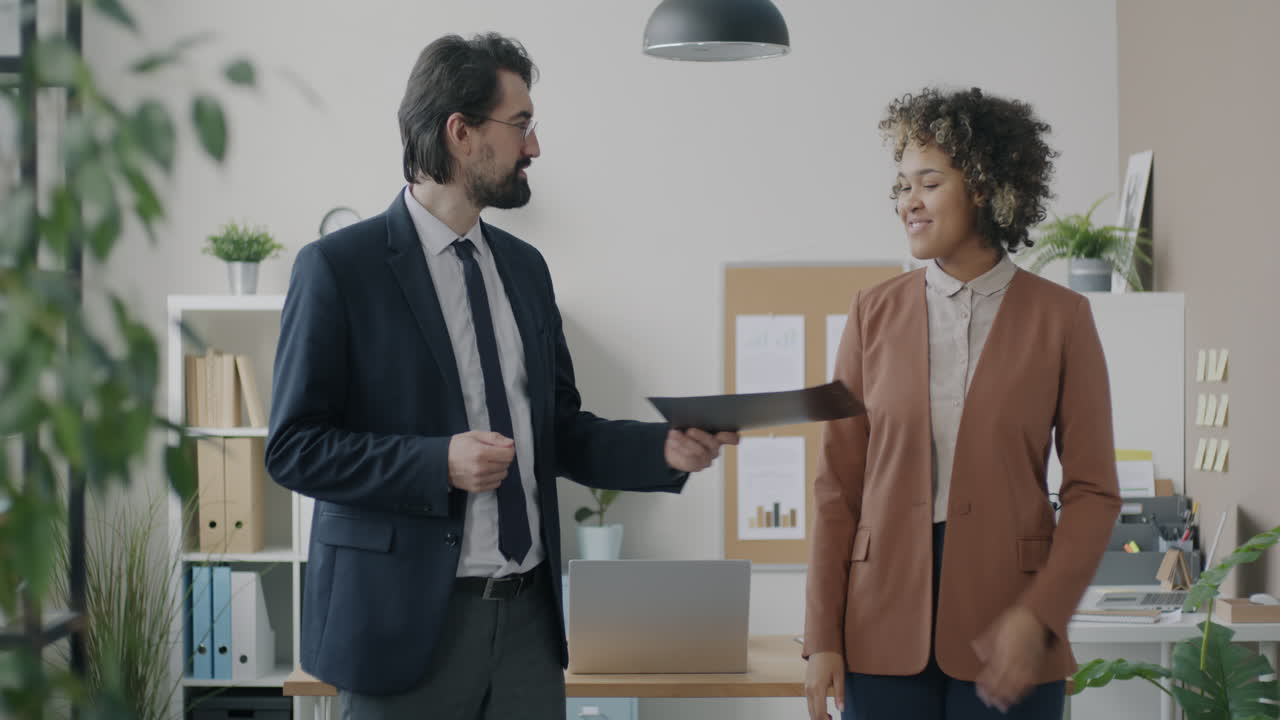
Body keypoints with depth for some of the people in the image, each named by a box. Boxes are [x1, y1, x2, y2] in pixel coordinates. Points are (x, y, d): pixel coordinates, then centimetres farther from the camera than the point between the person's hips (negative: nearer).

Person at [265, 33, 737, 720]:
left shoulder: (524, 266, 12)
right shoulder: (338, 267, -7)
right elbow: (293, 448, -9)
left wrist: (664, 449, -1)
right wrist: (440, 463, -21)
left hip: (529, 613, 6)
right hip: (409, 619, -5)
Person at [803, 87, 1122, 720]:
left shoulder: (1059, 318, 0)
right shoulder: (875, 313, 5)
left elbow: (1093, 491, -1)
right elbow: (839, 484, 4)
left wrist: (1038, 617, -13)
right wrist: (822, 638, 0)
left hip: (1006, 635, -1)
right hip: (885, 630, 2)